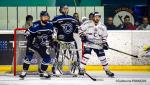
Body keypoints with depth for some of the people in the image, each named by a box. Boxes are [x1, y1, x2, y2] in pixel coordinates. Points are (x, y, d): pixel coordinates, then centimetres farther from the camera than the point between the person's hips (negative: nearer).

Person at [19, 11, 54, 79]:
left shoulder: (50, 25, -6)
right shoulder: (36, 25, -24)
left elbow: (50, 34, 11)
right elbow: (28, 34, -21)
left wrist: (51, 40, 2)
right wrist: (32, 41, -28)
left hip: (42, 44, 5)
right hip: (33, 43, -5)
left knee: (47, 58, -2)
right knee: (29, 56, -20)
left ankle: (43, 72, 15)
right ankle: (24, 71, -12)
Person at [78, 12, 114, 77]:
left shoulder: (102, 26, 3)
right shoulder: (87, 23, -9)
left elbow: (104, 36, 11)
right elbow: (80, 29, -2)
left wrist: (105, 43, -1)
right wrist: (82, 36, -15)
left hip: (98, 44, 3)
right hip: (88, 43, -3)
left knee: (102, 57, 4)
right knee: (86, 55, -19)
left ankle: (107, 70, 19)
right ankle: (81, 69, -10)